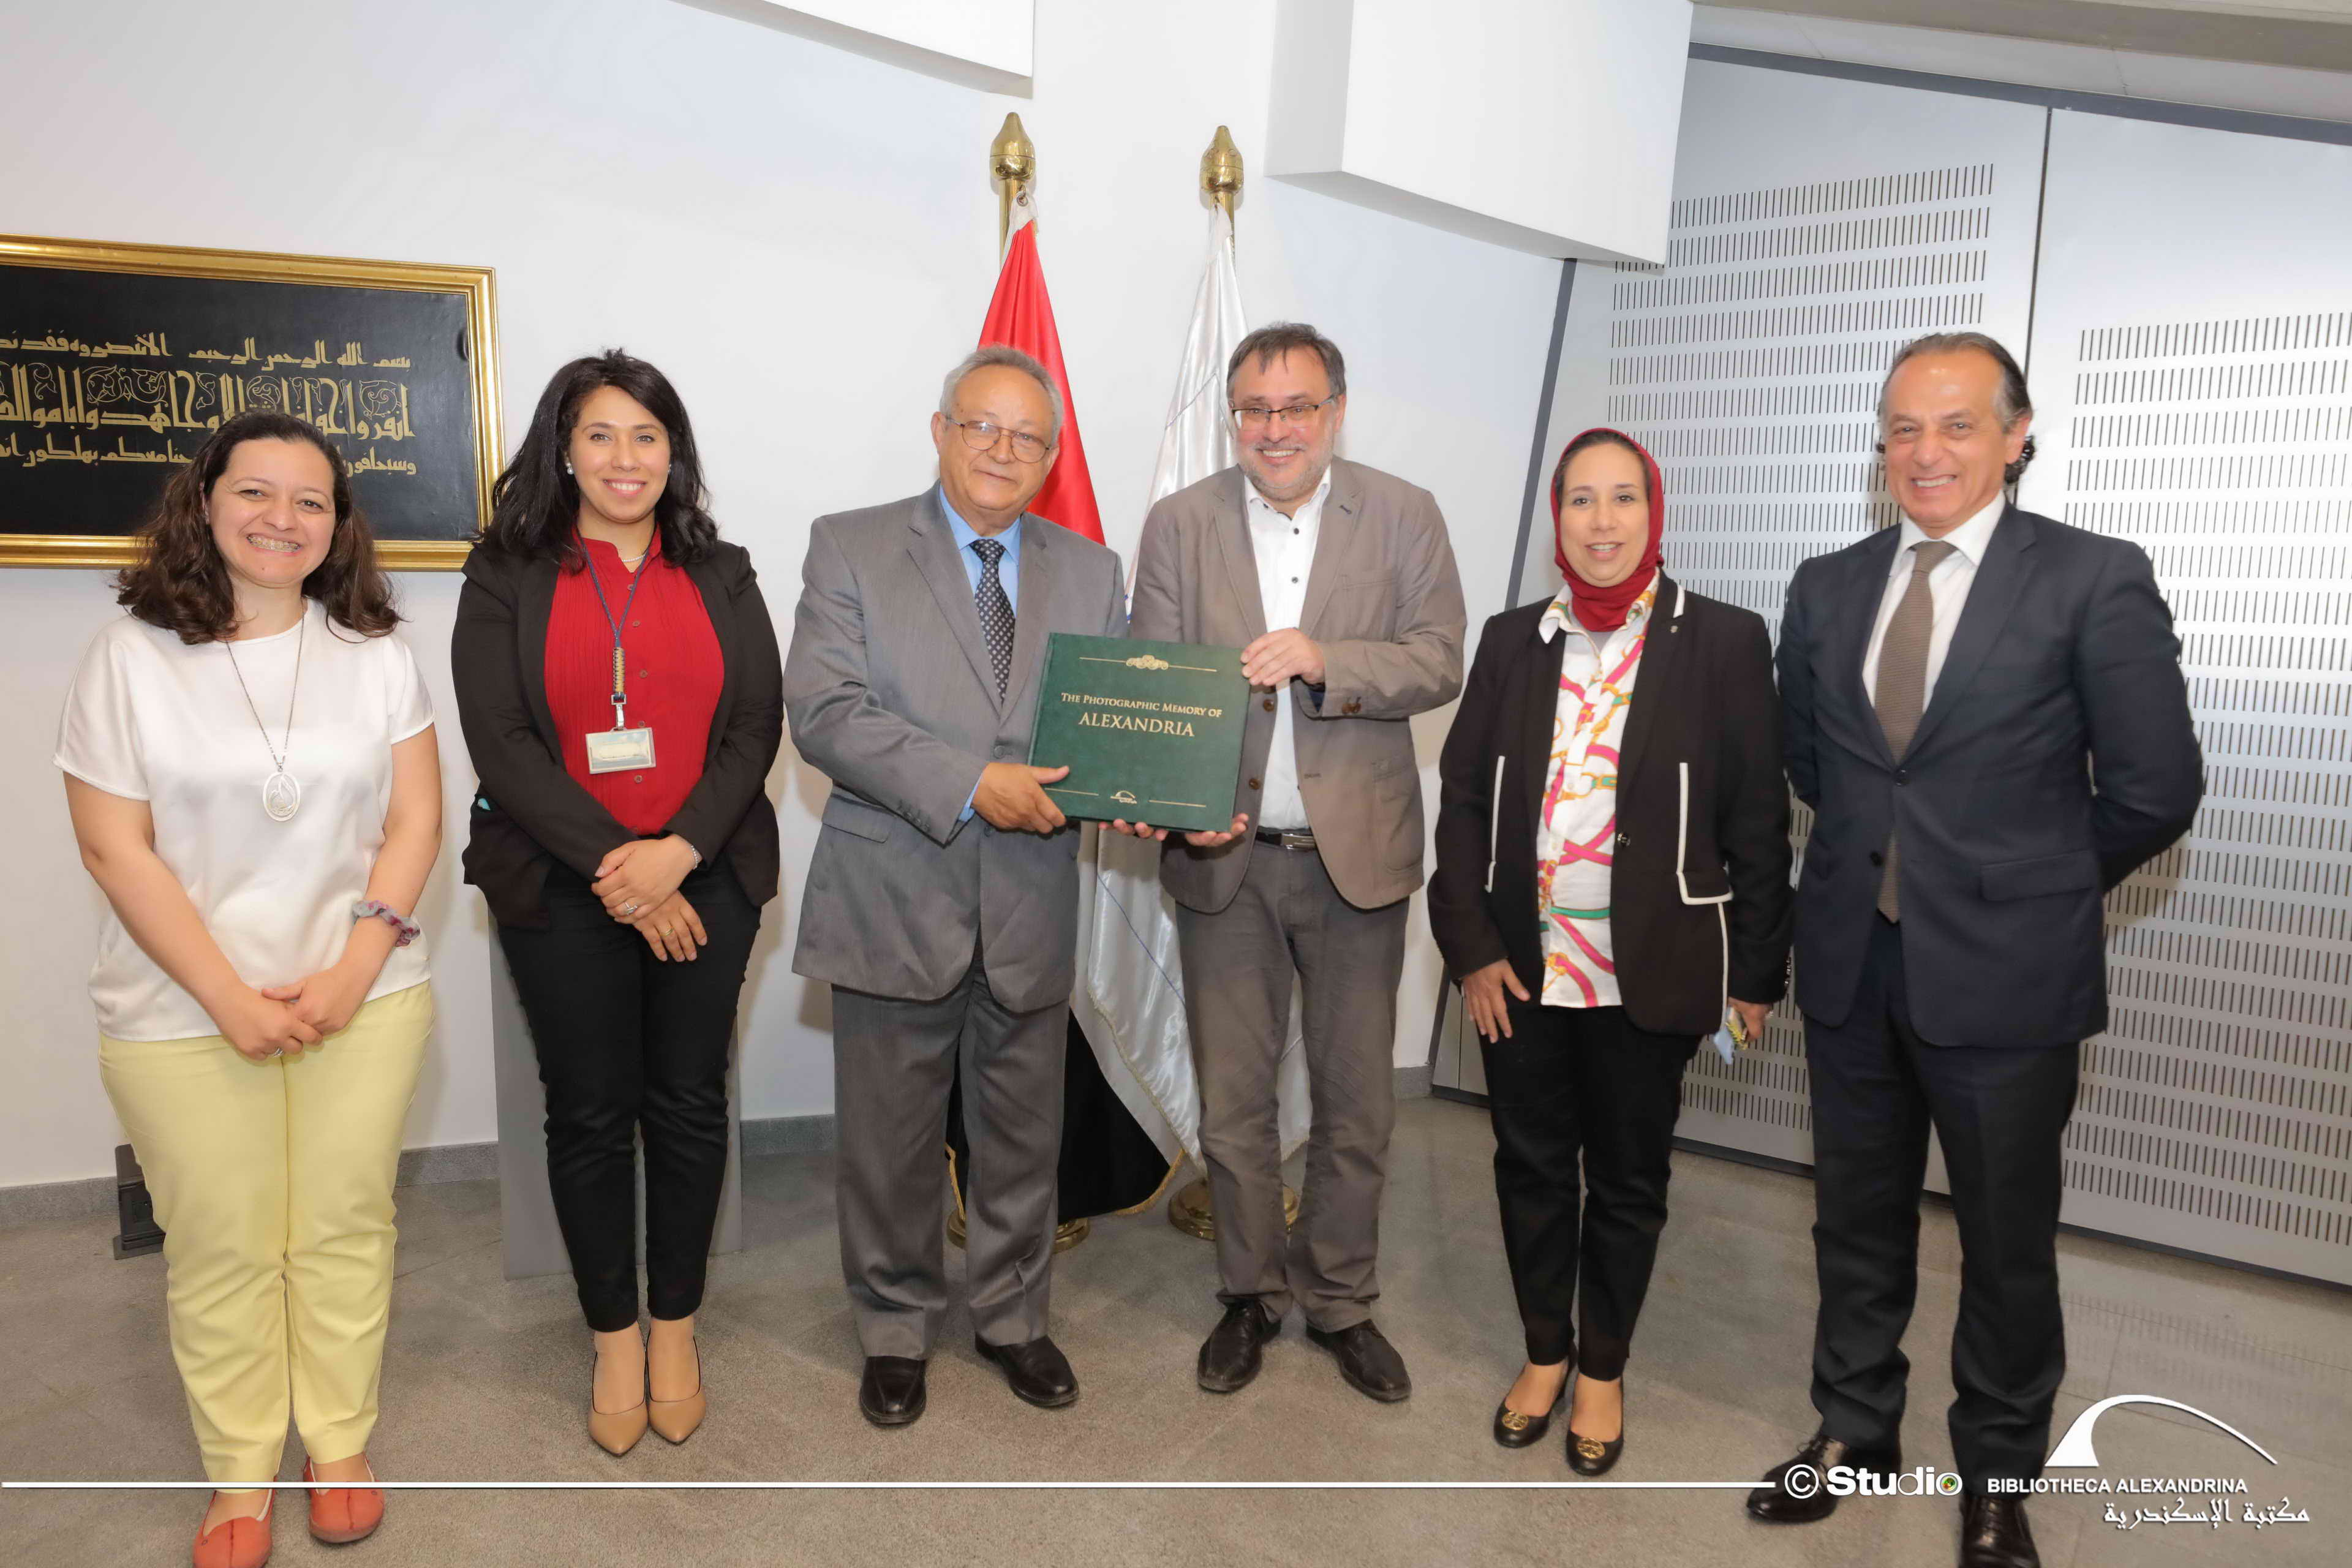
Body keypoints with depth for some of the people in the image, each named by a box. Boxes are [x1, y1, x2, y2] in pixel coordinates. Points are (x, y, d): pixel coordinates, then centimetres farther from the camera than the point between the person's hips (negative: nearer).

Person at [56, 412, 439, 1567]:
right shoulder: (131, 657, -3)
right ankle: (239, 1473, 26)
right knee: (220, 1248, 8)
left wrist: (353, 973, -10)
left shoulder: (375, 655, 3)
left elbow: (415, 820, 1)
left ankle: (340, 1444, 28)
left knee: (346, 1227, 10)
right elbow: (115, 848, -6)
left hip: (362, 999, 2)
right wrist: (230, 998, -12)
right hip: (186, 1016, -1)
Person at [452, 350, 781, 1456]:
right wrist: (615, 865, -14)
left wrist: (677, 851, -13)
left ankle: (676, 1325, 24)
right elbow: (500, 741, -6)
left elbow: (758, 725, 1)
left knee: (689, 1103, 8)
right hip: (562, 890, -1)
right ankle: (614, 1336, 23)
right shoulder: (507, 577, 3)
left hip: (704, 880, 1)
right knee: (589, 1112, 7)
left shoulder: (721, 576, 8)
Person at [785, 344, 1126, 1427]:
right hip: (893, 901, -2)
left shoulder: (1092, 573, 10)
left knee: (1023, 1135, 16)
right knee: (890, 1142, 11)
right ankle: (896, 1331, 33)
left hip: (1033, 907, 3)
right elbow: (822, 711, -13)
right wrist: (971, 785, -22)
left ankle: (1012, 1317, 37)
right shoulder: (849, 547, -1)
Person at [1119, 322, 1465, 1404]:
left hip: (1358, 854, 0)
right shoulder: (1178, 524, 2)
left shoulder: (1403, 517, 1)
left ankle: (1340, 1301, 31)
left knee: (1356, 1100, 11)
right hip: (1225, 857, 1)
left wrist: (1326, 660, -23)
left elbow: (1439, 663, -6)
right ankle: (1251, 1295, 32)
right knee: (1231, 1100, 11)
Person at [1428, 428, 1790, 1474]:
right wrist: (1470, 946, -4)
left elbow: (1757, 821, -3)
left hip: (1650, 977, -2)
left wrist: (1754, 975, -3)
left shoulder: (1723, 642, -5)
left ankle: (1603, 1368, 34)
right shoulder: (1512, 640, 3)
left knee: (1629, 1180, 13)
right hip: (1522, 971, 3)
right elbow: (1462, 796, 4)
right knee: (1531, 1166, 15)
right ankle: (1544, 1350, 37)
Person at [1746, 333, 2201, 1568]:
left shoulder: (2096, 580, -8)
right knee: (1856, 1218, 17)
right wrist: (1891, 859, 10)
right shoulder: (1827, 586, 5)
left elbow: (2155, 788, -7)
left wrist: (2039, 891, 3)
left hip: (2004, 975, -3)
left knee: (2008, 1242, 12)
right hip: (1850, 961, 4)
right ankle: (1853, 1431, 37)